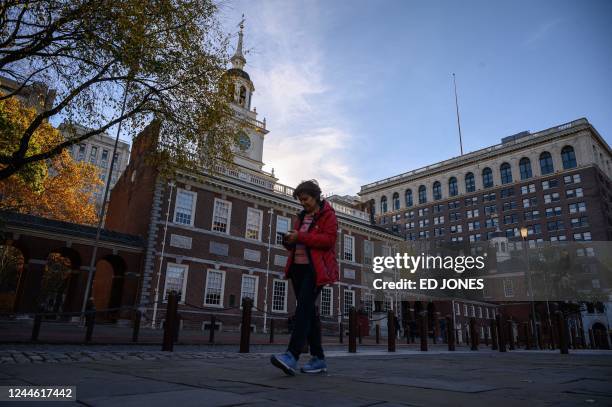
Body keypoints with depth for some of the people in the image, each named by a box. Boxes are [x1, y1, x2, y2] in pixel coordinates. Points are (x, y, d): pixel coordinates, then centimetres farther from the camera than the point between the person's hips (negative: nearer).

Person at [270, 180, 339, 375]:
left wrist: (300, 237, -18)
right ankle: (318, 358, 12)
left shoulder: (327, 214, 0)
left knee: (303, 308, -20)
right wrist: (289, 241, 1)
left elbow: (329, 239, -14)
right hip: (298, 266, 8)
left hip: (315, 269, -8)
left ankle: (292, 356, -26)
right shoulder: (302, 216, 22)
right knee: (308, 311, 6)